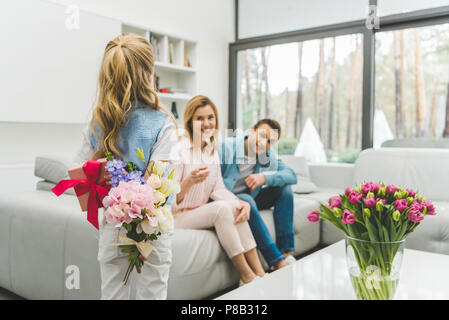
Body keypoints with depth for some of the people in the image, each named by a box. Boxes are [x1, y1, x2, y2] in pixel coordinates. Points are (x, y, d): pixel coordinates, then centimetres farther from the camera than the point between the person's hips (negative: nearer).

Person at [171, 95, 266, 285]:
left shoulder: (212, 149, 7)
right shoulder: (179, 149, -16)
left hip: (201, 212, 6)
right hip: (175, 217, -6)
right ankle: (247, 277, -19)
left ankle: (259, 273, -15)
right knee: (221, 208, -27)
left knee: (234, 207, -18)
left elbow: (217, 189, 4)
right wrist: (189, 182, -38)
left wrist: (241, 203, -13)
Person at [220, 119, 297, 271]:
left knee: (284, 188, -10)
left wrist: (265, 177, -27)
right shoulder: (225, 147, -20)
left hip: (249, 198, 6)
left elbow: (292, 176, -11)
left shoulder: (269, 156, -3)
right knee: (246, 200, -36)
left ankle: (286, 253, -16)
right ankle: (276, 261, -31)